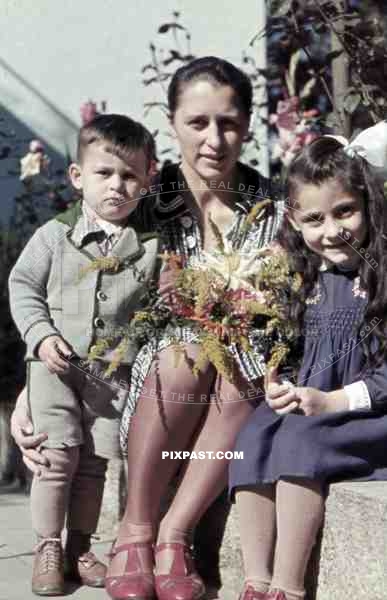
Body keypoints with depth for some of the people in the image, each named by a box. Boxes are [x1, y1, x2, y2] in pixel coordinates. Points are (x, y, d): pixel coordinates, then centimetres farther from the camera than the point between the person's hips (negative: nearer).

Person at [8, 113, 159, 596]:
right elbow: (23, 286, 3)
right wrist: (42, 335, -9)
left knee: (94, 462, 7)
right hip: (55, 363, -1)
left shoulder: (151, 244, -1)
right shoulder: (55, 235, -3)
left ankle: (78, 548, 21)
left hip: (114, 370, 1)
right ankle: (47, 549, 9)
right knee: (58, 456, -5)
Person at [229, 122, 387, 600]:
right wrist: (277, 385, -3)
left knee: (301, 440, -30)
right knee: (252, 439, -20)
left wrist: (333, 401, -21)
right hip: (309, 401, 6)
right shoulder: (306, 277, 10)